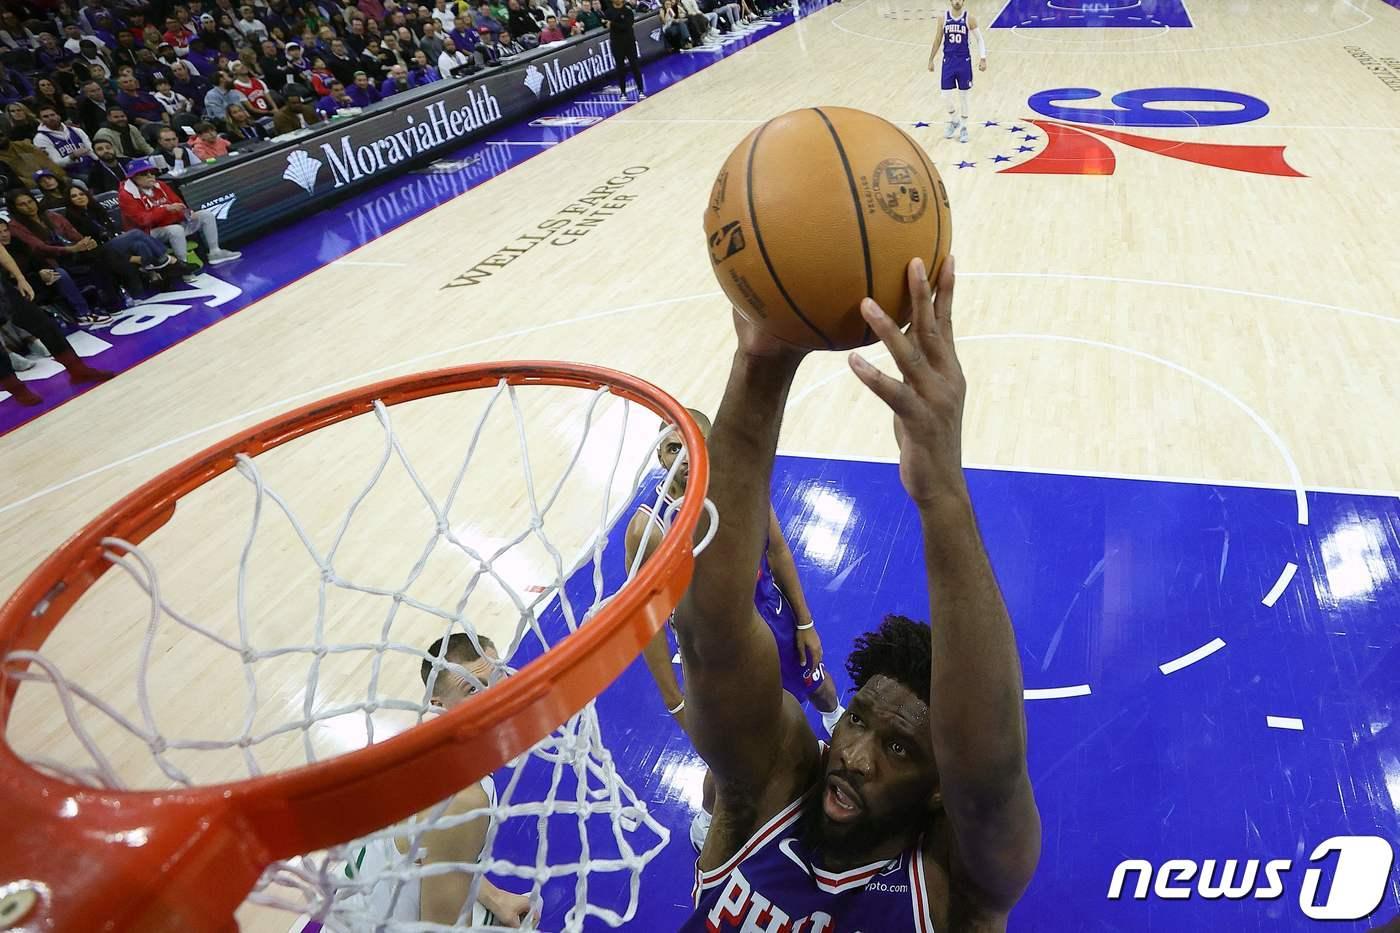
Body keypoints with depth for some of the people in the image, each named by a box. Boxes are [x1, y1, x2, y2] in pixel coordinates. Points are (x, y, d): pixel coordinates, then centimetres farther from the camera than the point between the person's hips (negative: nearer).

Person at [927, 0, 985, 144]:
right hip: (948, 60, 2)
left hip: (964, 61, -2)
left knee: (963, 96, 4)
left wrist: (982, 58, -11)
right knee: (946, 95, 1)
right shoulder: (944, 17, 0)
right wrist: (931, 59, 10)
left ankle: (964, 127, 18)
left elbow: (979, 39, -1)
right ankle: (953, 122, 26)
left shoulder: (969, 17, -6)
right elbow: (938, 39, 10)